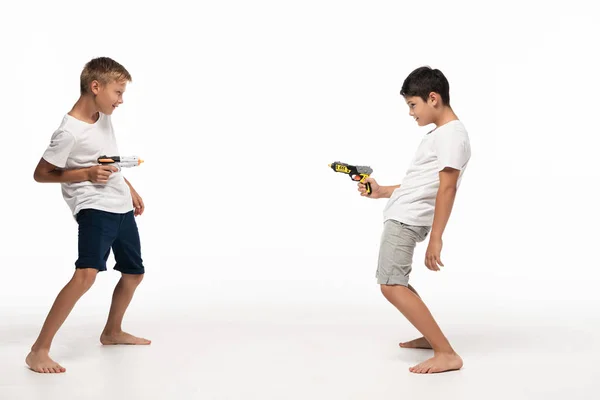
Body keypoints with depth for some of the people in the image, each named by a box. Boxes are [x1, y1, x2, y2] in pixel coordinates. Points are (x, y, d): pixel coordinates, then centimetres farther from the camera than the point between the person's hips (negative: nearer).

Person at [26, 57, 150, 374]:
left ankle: (112, 332, 40)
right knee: (87, 273, -28)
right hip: (93, 207, -9)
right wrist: (86, 174, -20)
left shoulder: (103, 116, 6)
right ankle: (39, 350, -20)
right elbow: (40, 174, -10)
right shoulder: (69, 132, -18)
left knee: (134, 272, 18)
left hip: (121, 207, 9)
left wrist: (129, 188, 23)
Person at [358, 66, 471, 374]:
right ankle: (430, 337, 29)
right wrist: (382, 191, 20)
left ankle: (447, 354, -20)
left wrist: (436, 238, -26)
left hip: (406, 220, -11)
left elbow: (447, 188, -21)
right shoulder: (440, 133, 17)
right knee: (394, 281, 22)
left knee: (391, 286, -20)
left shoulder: (452, 134, -14)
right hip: (401, 216, 11)